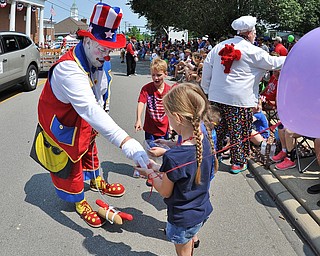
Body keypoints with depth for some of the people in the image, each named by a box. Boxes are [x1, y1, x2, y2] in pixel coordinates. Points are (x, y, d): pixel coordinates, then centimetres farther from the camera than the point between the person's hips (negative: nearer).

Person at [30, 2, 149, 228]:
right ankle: (79, 202, 37)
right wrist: (125, 142, -63)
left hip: (84, 122, 8)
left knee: (90, 150, 28)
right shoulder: (68, 69, -41)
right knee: (70, 164, 11)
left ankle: (96, 182, 56)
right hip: (62, 125, -8)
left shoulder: (96, 62, -11)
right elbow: (89, 108, -54)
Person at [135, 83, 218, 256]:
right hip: (203, 210, 6)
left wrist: (150, 174, -1)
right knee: (190, 237, 33)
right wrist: (159, 169, 3)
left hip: (183, 218, -6)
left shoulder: (174, 157, -35)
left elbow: (165, 192, -17)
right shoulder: (206, 140, -12)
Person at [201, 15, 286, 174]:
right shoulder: (253, 51, -8)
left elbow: (207, 66, 11)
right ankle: (238, 163, 15)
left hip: (216, 97, 6)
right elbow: (273, 63, -1)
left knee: (218, 128, 18)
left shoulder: (220, 46, 9)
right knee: (239, 131, 6)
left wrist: (206, 89, 17)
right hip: (239, 100, -5)